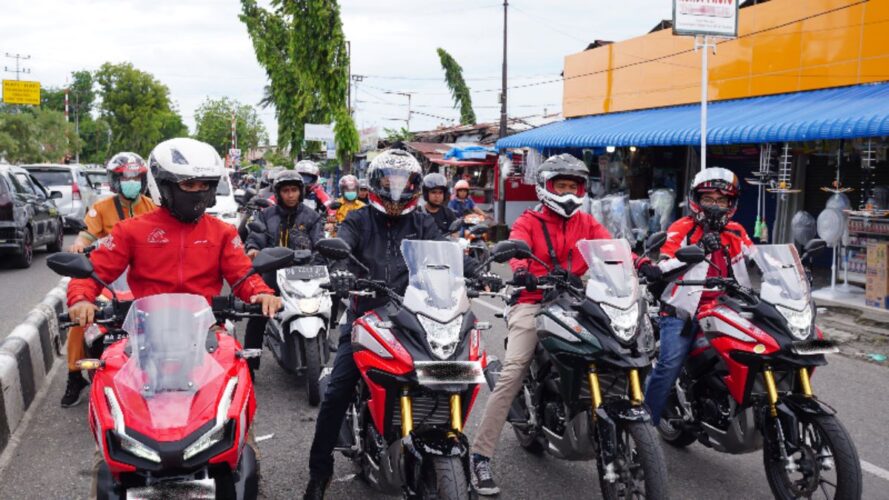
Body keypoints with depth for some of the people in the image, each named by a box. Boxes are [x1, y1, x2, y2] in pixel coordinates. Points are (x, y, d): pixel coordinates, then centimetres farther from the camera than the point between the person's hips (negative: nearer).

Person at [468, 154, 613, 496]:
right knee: (512, 372, -20)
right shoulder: (528, 222, 8)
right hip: (533, 303, -4)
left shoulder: (587, 223, 19)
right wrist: (521, 271, -37)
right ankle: (480, 455, -19)